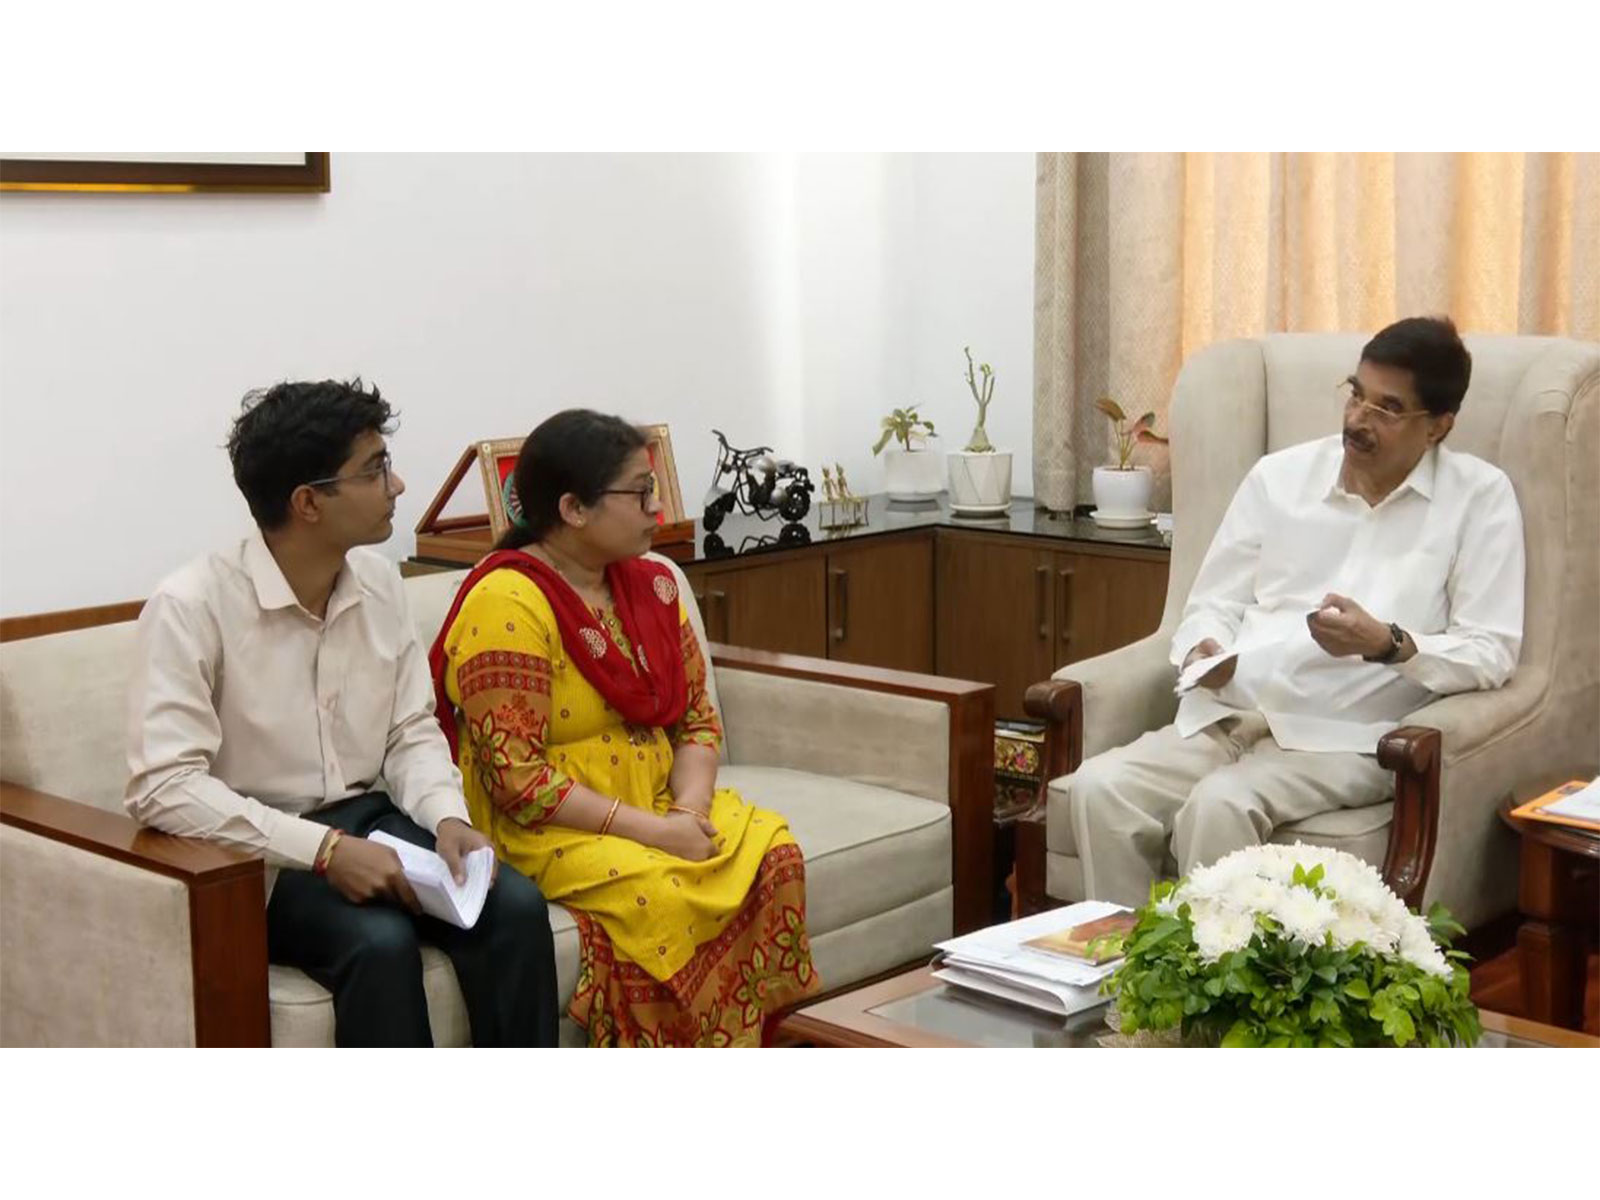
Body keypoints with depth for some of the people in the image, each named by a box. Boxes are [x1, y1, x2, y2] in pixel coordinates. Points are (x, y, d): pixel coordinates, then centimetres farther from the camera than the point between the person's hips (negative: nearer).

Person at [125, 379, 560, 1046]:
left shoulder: (378, 581, 4)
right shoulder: (191, 606, -16)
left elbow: (412, 734, 10)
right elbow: (163, 787, -23)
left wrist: (447, 817, -12)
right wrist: (323, 850, -29)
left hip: (367, 821, 6)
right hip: (252, 856, -6)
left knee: (513, 906, -19)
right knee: (379, 940, -32)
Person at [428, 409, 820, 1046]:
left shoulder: (651, 585, 9)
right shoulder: (507, 605, -15)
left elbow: (698, 718, 11)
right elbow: (514, 777, -20)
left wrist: (690, 808, -10)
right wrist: (646, 829, -21)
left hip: (657, 804, 7)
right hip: (547, 828, -7)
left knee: (773, 852, -20)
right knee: (655, 894, -33)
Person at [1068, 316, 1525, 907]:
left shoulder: (1480, 496, 3)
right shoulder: (1280, 475, 14)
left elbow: (1491, 652, -3)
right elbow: (1213, 605, 16)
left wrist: (1388, 644, -20)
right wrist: (1203, 652, -7)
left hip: (1348, 735, -4)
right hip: (1230, 714, 4)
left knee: (1219, 806, -33)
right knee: (1099, 787, -23)